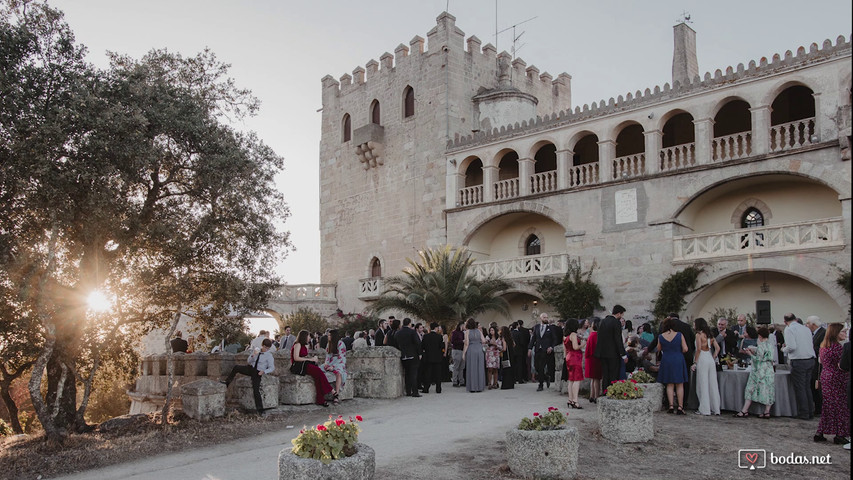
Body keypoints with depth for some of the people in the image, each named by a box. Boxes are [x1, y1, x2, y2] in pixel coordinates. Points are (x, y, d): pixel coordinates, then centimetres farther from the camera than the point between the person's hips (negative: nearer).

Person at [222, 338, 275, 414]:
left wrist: (264, 372, -21)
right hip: (250, 368, 5)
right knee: (236, 367, -18)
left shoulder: (269, 355, -7)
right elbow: (249, 361, 12)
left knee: (256, 390, -14)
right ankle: (227, 382, -8)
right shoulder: (257, 351, 9)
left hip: (257, 373, -5)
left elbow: (272, 368, -5)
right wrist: (252, 355, -9)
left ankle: (260, 410, -7)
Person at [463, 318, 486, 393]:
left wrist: (463, 353, -3)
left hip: (471, 351, -3)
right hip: (479, 350, 3)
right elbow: (483, 341, 3)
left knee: (471, 369, 3)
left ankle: (472, 387, 3)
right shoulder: (478, 331, 6)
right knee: (479, 369, 8)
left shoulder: (467, 331, -5)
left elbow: (466, 343, -8)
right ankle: (480, 387, 11)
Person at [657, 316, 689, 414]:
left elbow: (659, 349, 9)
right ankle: (680, 407, 5)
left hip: (666, 361, 1)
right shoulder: (679, 335, -9)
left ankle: (671, 406, 3)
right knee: (680, 385, 7)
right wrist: (679, 352, 11)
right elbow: (685, 349, -8)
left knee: (669, 385, 9)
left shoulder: (661, 336, -4)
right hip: (678, 361, -1)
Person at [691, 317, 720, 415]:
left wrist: (695, 362, -9)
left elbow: (698, 349, -13)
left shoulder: (699, 334, -5)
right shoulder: (710, 335, 15)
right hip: (711, 360, 7)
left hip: (702, 360, -7)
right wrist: (713, 358, 13)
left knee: (703, 384, -2)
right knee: (712, 384, 9)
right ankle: (715, 409, 12)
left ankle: (704, 409, -1)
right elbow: (717, 348, 10)